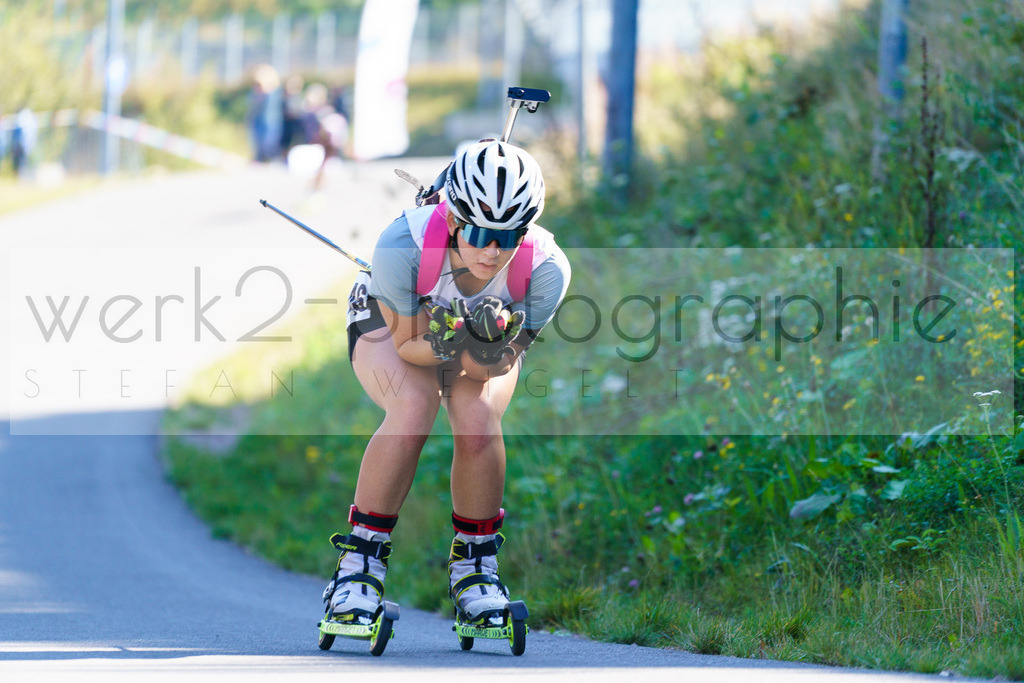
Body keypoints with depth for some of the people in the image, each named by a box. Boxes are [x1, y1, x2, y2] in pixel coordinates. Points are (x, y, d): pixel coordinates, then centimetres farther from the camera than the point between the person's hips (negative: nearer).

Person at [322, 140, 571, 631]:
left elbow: (492, 368, -23)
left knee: (478, 420, -28)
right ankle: (361, 560, -17)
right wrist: (444, 345, -45)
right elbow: (407, 344, -24)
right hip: (394, 326, -2)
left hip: (483, 326, 2)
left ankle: (475, 563, -6)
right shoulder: (403, 245, -38)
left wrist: (491, 347, -45)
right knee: (414, 409, -32)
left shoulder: (546, 268, -32)